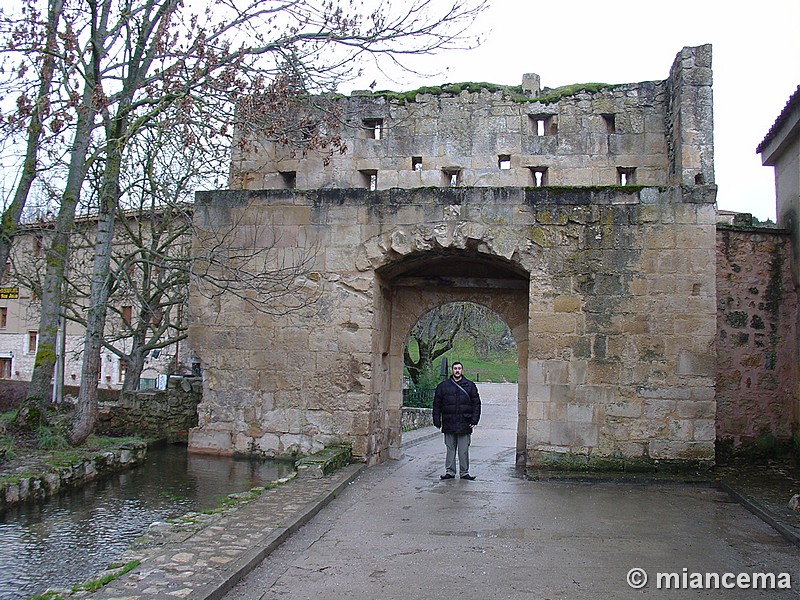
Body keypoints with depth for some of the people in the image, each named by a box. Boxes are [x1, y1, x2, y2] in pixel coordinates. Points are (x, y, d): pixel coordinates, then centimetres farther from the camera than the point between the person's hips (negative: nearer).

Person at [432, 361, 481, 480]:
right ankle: (450, 472, 16)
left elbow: (476, 404, 6)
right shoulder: (443, 386, 5)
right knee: (450, 449, 8)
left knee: (464, 450, 4)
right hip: (449, 424, 1)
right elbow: (437, 405, 8)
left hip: (465, 425, -1)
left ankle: (464, 472, 13)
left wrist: (474, 420, -2)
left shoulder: (470, 386, 5)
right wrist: (437, 421, 3)